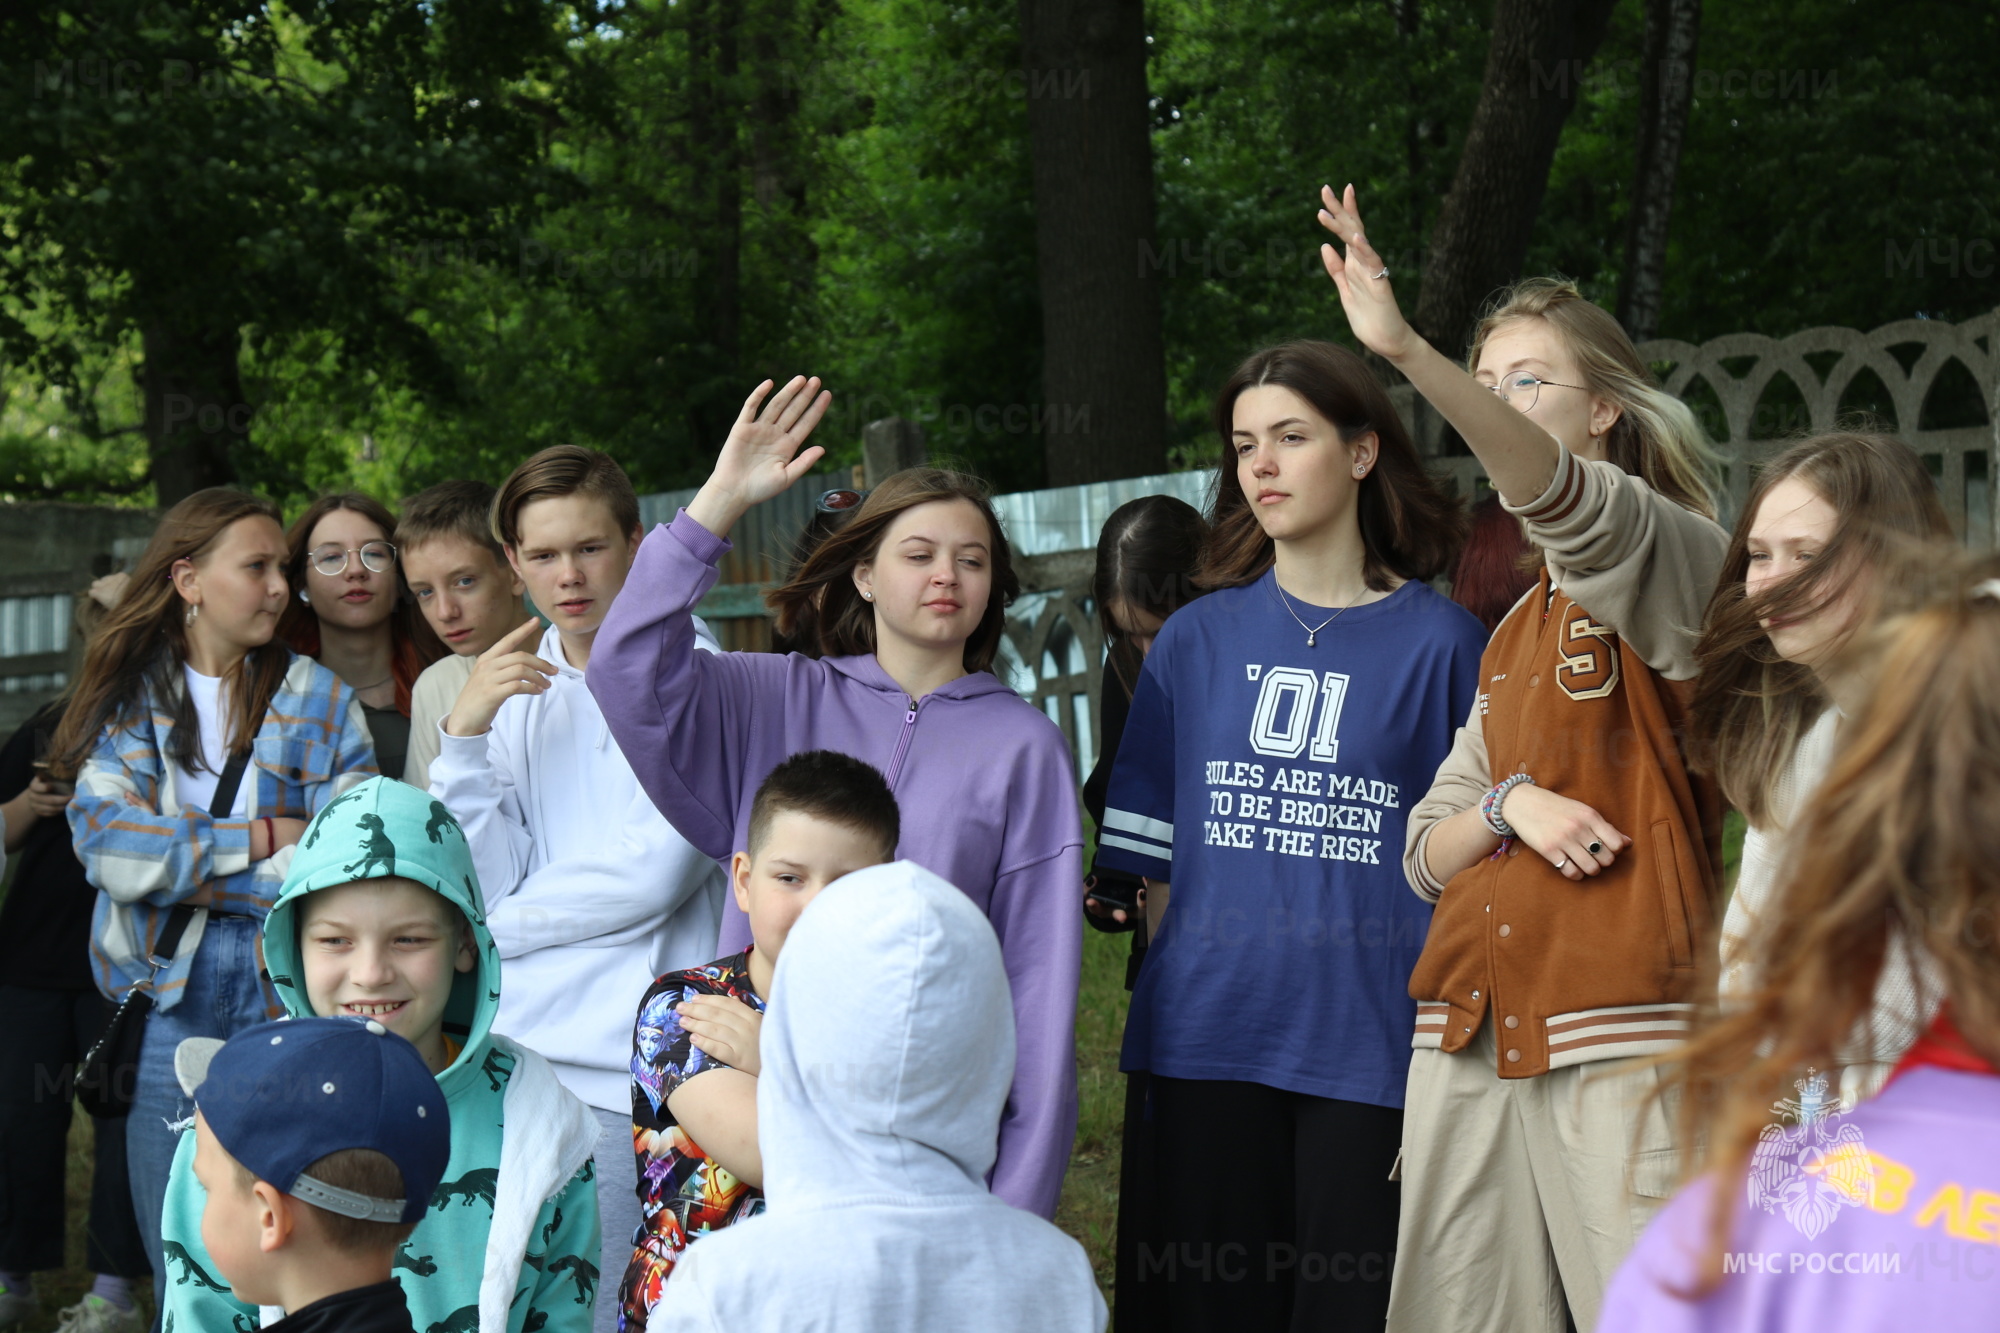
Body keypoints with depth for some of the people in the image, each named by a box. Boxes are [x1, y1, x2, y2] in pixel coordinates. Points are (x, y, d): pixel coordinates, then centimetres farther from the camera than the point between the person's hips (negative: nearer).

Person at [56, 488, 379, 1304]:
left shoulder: (321, 703, 3)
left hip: (283, 1000, -1)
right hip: (163, 1001, 1)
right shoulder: (130, 694, 6)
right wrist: (261, 838, -11)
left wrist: (179, 863, -10)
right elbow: (104, 839, -10)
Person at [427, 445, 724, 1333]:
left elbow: (655, 871, -10)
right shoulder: (514, 685, 15)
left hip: (627, 1068, -5)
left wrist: (500, 925, 2)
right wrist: (466, 734, -7)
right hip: (514, 1054, 5)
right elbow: (491, 885, 5)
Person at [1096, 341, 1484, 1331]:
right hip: (1209, 1046, 3)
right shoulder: (1197, 637, 9)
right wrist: (1167, 1002, 3)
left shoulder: (1441, 643, 1)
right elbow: (1154, 857, 11)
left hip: (1369, 1048, -2)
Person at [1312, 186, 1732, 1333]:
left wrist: (1407, 350, -37)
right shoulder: (1512, 633, 21)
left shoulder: (1673, 560, 0)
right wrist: (1512, 808, -4)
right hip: (1473, 1029, 7)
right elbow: (1427, 856, 18)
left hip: (1621, 1026, -6)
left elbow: (1557, 494, -24)